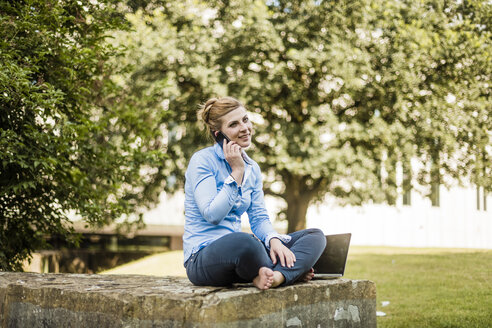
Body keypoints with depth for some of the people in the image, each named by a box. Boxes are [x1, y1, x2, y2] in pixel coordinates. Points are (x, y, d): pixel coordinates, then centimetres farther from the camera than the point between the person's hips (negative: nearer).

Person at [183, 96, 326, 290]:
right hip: (202, 258, -7)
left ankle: (276, 277, -32)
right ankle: (291, 271, -13)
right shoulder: (202, 161, -8)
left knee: (315, 236, -5)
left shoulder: (252, 168, 13)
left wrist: (273, 240, -12)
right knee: (242, 241, -42)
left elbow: (259, 218, 10)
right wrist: (237, 172, -15)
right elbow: (212, 215, -18)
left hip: (237, 250, 8)